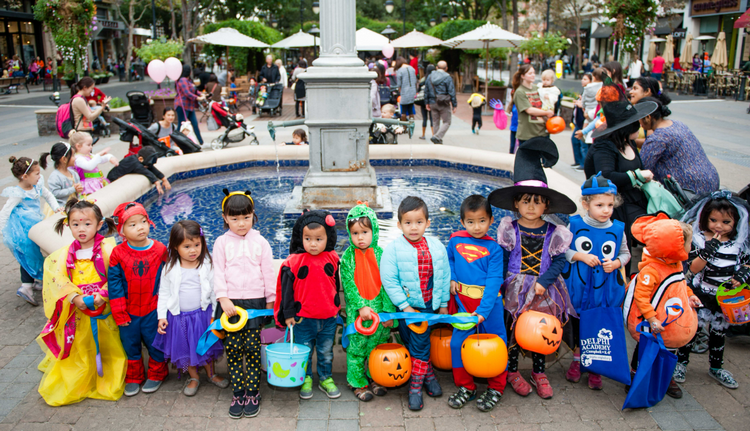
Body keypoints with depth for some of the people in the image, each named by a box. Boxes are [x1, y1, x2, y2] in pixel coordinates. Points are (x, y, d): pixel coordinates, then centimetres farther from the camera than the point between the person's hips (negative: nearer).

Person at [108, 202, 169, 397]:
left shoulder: (160, 250, -10)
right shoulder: (118, 253, -10)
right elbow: (114, 284, -6)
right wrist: (119, 312, -6)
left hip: (153, 310, -1)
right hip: (128, 312, 1)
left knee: (155, 343, 13)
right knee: (130, 344, 16)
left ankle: (156, 374, 35)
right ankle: (134, 377, 37)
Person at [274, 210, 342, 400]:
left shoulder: (332, 258, -4)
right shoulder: (294, 261, -14)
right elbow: (286, 288, -6)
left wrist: (336, 305, 19)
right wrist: (288, 313, -5)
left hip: (329, 318, 2)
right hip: (303, 318, -2)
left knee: (326, 352, 17)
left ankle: (326, 379, 35)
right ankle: (306, 380, 32)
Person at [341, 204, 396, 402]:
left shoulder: (380, 254, -2)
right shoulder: (347, 257, -3)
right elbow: (348, 285, -7)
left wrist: (388, 311, -8)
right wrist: (361, 306, -17)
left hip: (380, 309, 1)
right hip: (357, 311, -1)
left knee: (378, 345, 12)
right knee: (356, 347, 5)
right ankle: (358, 382, 22)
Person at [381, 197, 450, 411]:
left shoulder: (437, 247, -2)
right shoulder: (393, 249, -13)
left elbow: (445, 277, 7)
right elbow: (389, 280, -14)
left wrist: (443, 303, 9)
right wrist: (405, 306, -14)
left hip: (428, 305, 2)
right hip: (405, 306, -1)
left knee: (420, 344, 3)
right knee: (411, 343, 8)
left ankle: (416, 386, 18)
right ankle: (428, 374, 27)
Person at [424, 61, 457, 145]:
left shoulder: (430, 77, 7)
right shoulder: (447, 78, -9)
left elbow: (426, 91, 10)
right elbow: (452, 93, -11)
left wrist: (427, 103, 17)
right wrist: (454, 105, -6)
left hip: (433, 103, 5)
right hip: (444, 104, -5)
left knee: (435, 122, 14)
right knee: (446, 122, 4)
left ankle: (437, 141, 18)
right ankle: (437, 137, -14)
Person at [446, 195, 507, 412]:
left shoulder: (494, 249, -8)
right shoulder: (456, 240, 1)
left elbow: (493, 282, -15)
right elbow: (449, 260, 22)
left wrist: (482, 311, -24)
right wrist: (451, 278, 4)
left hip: (489, 302, -3)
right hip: (463, 301, 3)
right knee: (458, 343, 5)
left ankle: (496, 388, 26)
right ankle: (465, 387, 23)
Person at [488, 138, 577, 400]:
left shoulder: (553, 233, -4)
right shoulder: (509, 229, -6)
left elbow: (559, 261, -6)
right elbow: (501, 260, -2)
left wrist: (543, 282, -17)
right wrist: (501, 285, -6)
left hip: (543, 292, 1)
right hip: (514, 291, -1)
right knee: (513, 330, 8)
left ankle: (539, 372, 32)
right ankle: (512, 371, 27)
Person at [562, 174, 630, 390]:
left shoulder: (617, 229, -3)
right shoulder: (574, 225, -8)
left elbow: (625, 253, 11)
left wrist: (616, 263, -9)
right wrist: (580, 256, -17)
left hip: (606, 289, 1)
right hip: (578, 287, -1)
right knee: (577, 322, 13)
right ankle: (577, 358, 35)